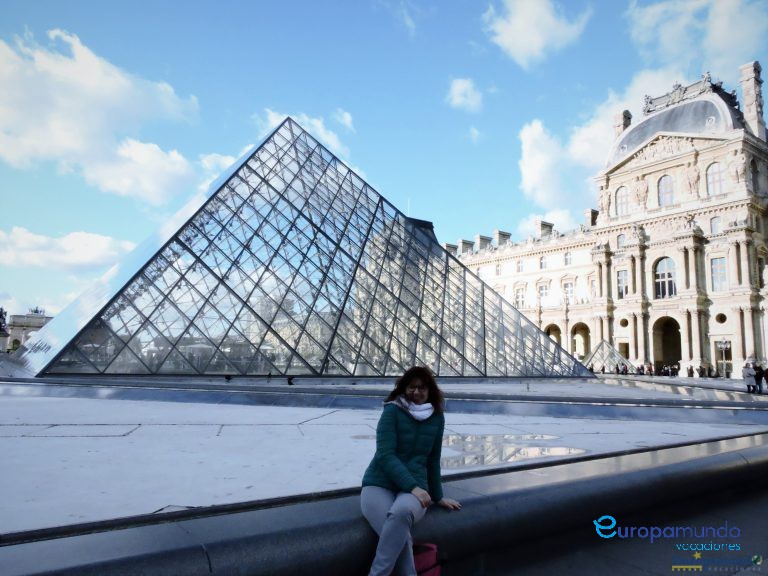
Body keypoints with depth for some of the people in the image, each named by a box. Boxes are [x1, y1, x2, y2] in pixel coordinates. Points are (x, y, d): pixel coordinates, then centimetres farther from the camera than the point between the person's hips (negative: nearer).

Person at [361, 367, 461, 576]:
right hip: (378, 484, -2)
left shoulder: (437, 418, 8)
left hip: (415, 487, 2)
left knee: (401, 512, -36)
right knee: (401, 539, -33)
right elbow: (385, 455, -14)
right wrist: (413, 486, -21)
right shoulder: (392, 410, -5)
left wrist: (438, 496, 24)